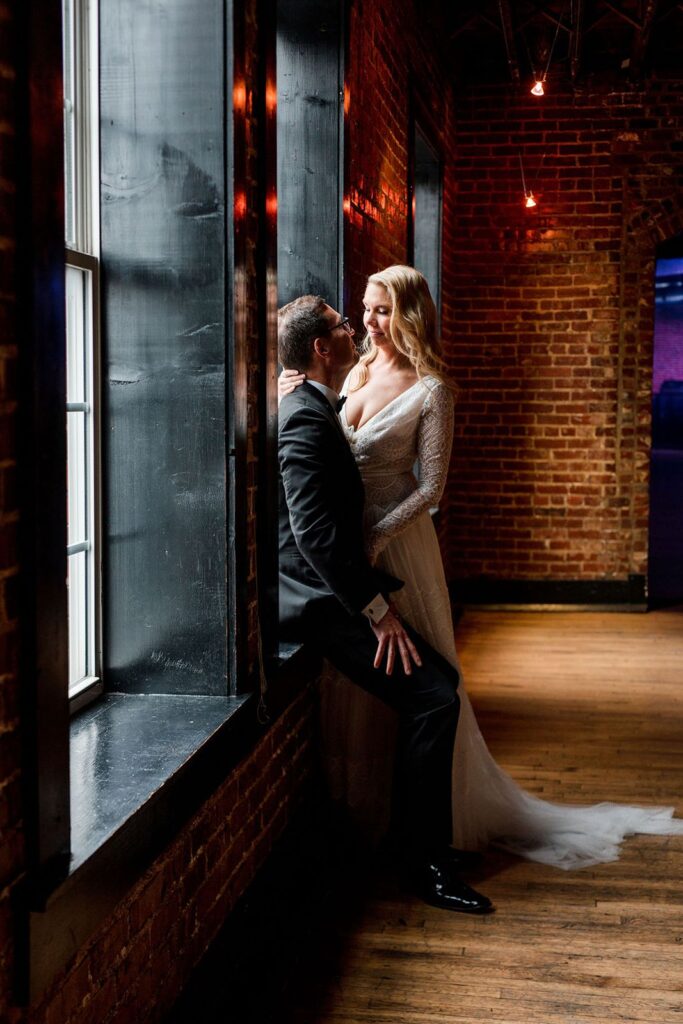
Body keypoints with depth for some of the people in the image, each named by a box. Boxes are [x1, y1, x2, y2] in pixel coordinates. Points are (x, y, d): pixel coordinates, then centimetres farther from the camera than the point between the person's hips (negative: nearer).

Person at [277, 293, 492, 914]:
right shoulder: (305, 419, -16)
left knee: (440, 676, 12)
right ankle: (426, 861, -9)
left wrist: (382, 587, 16)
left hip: (327, 591, 11)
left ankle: (426, 834, 22)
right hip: (315, 599, -11)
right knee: (432, 695, -18)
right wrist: (377, 610, -22)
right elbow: (315, 532, -25)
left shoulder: (317, 410, 17)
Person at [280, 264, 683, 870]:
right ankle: (362, 803, 27)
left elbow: (431, 487, -13)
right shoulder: (356, 374, 9)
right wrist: (294, 402, -4)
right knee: (349, 679, 12)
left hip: (396, 542, -6)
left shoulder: (430, 390, -10)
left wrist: (376, 538, -21)